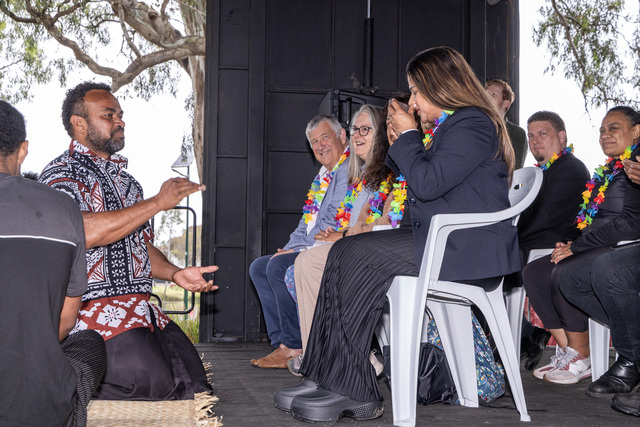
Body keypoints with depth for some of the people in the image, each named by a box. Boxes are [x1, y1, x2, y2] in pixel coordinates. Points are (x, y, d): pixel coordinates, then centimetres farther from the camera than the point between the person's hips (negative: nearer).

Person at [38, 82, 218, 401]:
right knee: (155, 385, -25)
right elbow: (84, 233, -22)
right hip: (89, 310, -8)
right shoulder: (60, 175, -3)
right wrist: (159, 202, -16)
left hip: (141, 310, 8)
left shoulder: (125, 180, 23)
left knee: (193, 383, -9)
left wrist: (175, 273, 6)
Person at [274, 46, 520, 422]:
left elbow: (426, 183, -21)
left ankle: (355, 393, -14)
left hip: (464, 250, -10)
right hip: (441, 242, 10)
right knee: (347, 254, -5)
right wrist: (405, 138, 14)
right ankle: (326, 379, -10)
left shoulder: (472, 124, -11)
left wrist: (409, 134, -6)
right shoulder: (452, 125, 23)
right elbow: (420, 178, 25)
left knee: (355, 256, -18)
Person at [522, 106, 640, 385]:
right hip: (595, 250, 10)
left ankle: (580, 359, -16)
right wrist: (566, 242, 0)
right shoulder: (606, 172, 22)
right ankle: (566, 349, -8)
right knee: (533, 273, -7)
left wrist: (576, 246, -17)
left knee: (565, 273, -30)